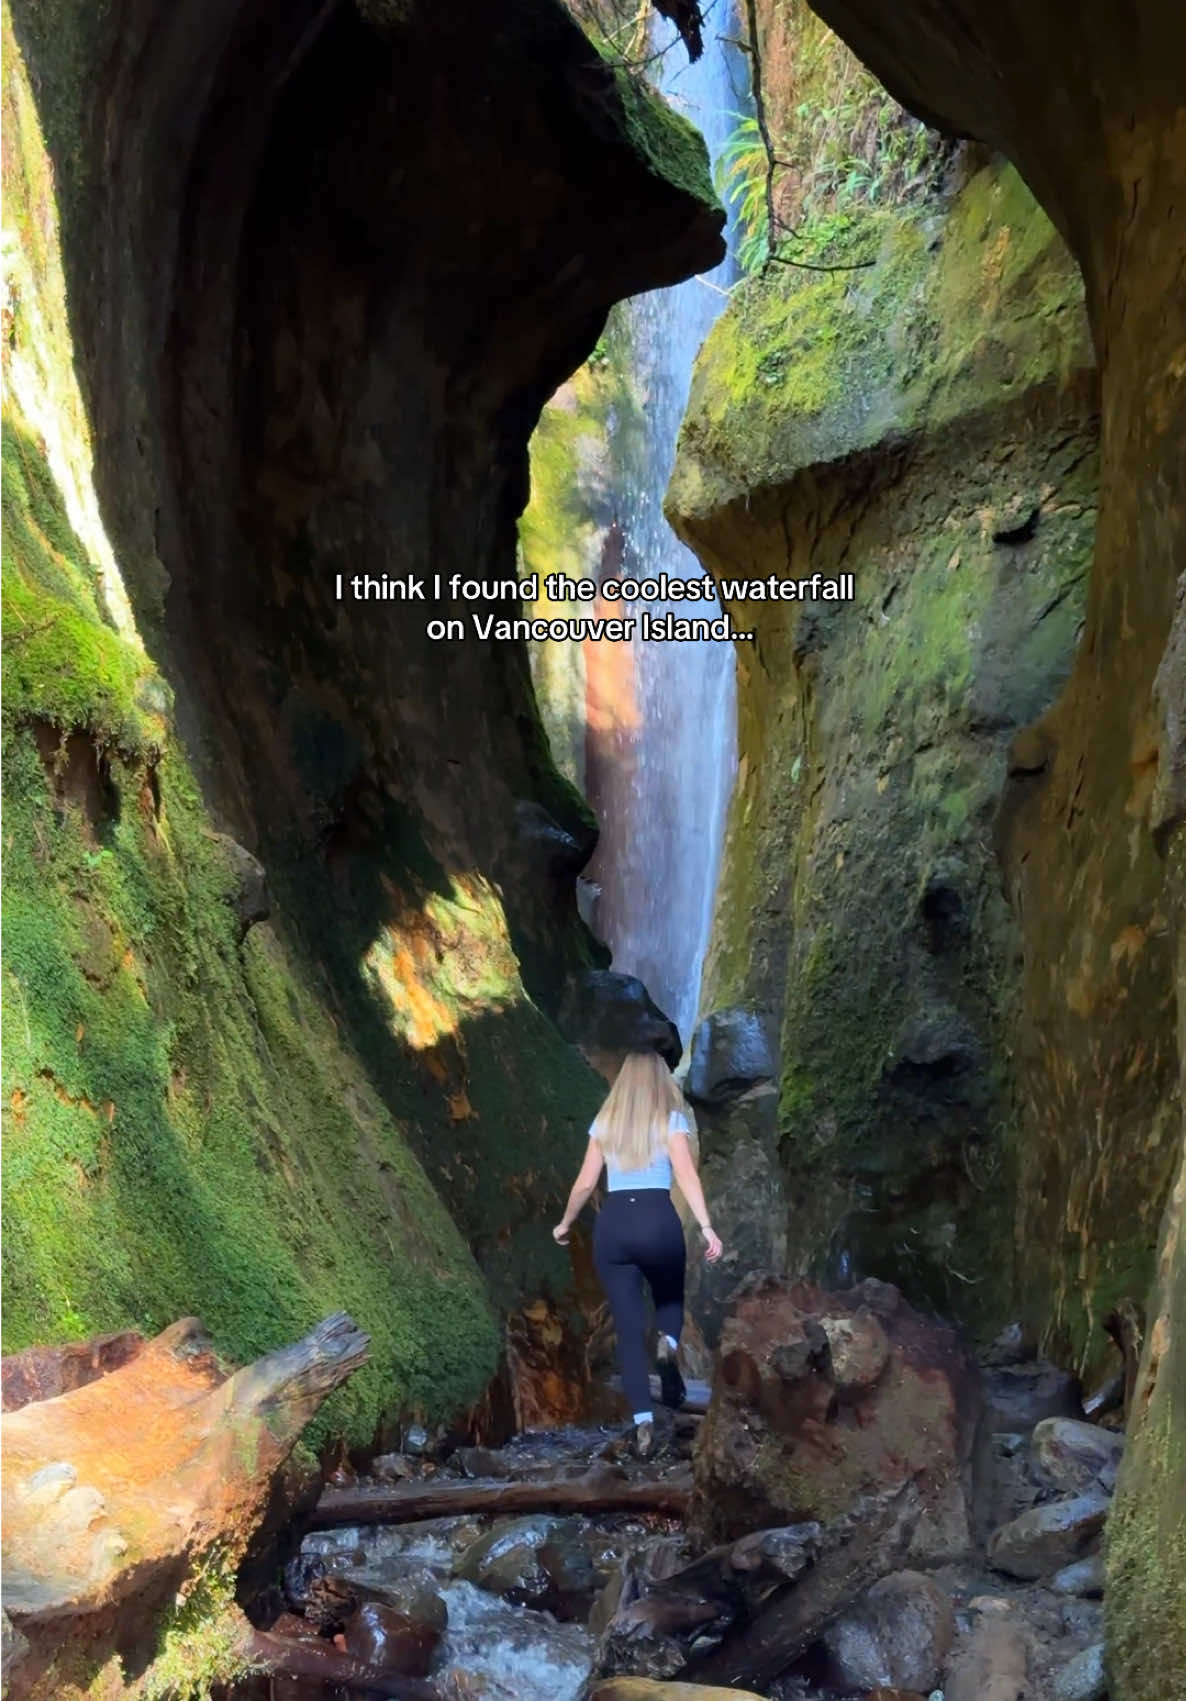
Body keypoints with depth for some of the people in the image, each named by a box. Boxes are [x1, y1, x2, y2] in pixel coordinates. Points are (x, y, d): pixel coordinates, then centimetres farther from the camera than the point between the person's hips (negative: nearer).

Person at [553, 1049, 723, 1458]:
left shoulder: (605, 1122, 12)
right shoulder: (671, 1120, 5)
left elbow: (585, 1183, 11)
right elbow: (686, 1175, -9)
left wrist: (566, 1223, 26)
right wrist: (706, 1227, -15)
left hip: (612, 1224, 2)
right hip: (659, 1221, -2)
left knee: (629, 1327, 5)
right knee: (670, 1297, 25)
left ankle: (643, 1422, -7)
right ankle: (669, 1342, -9)